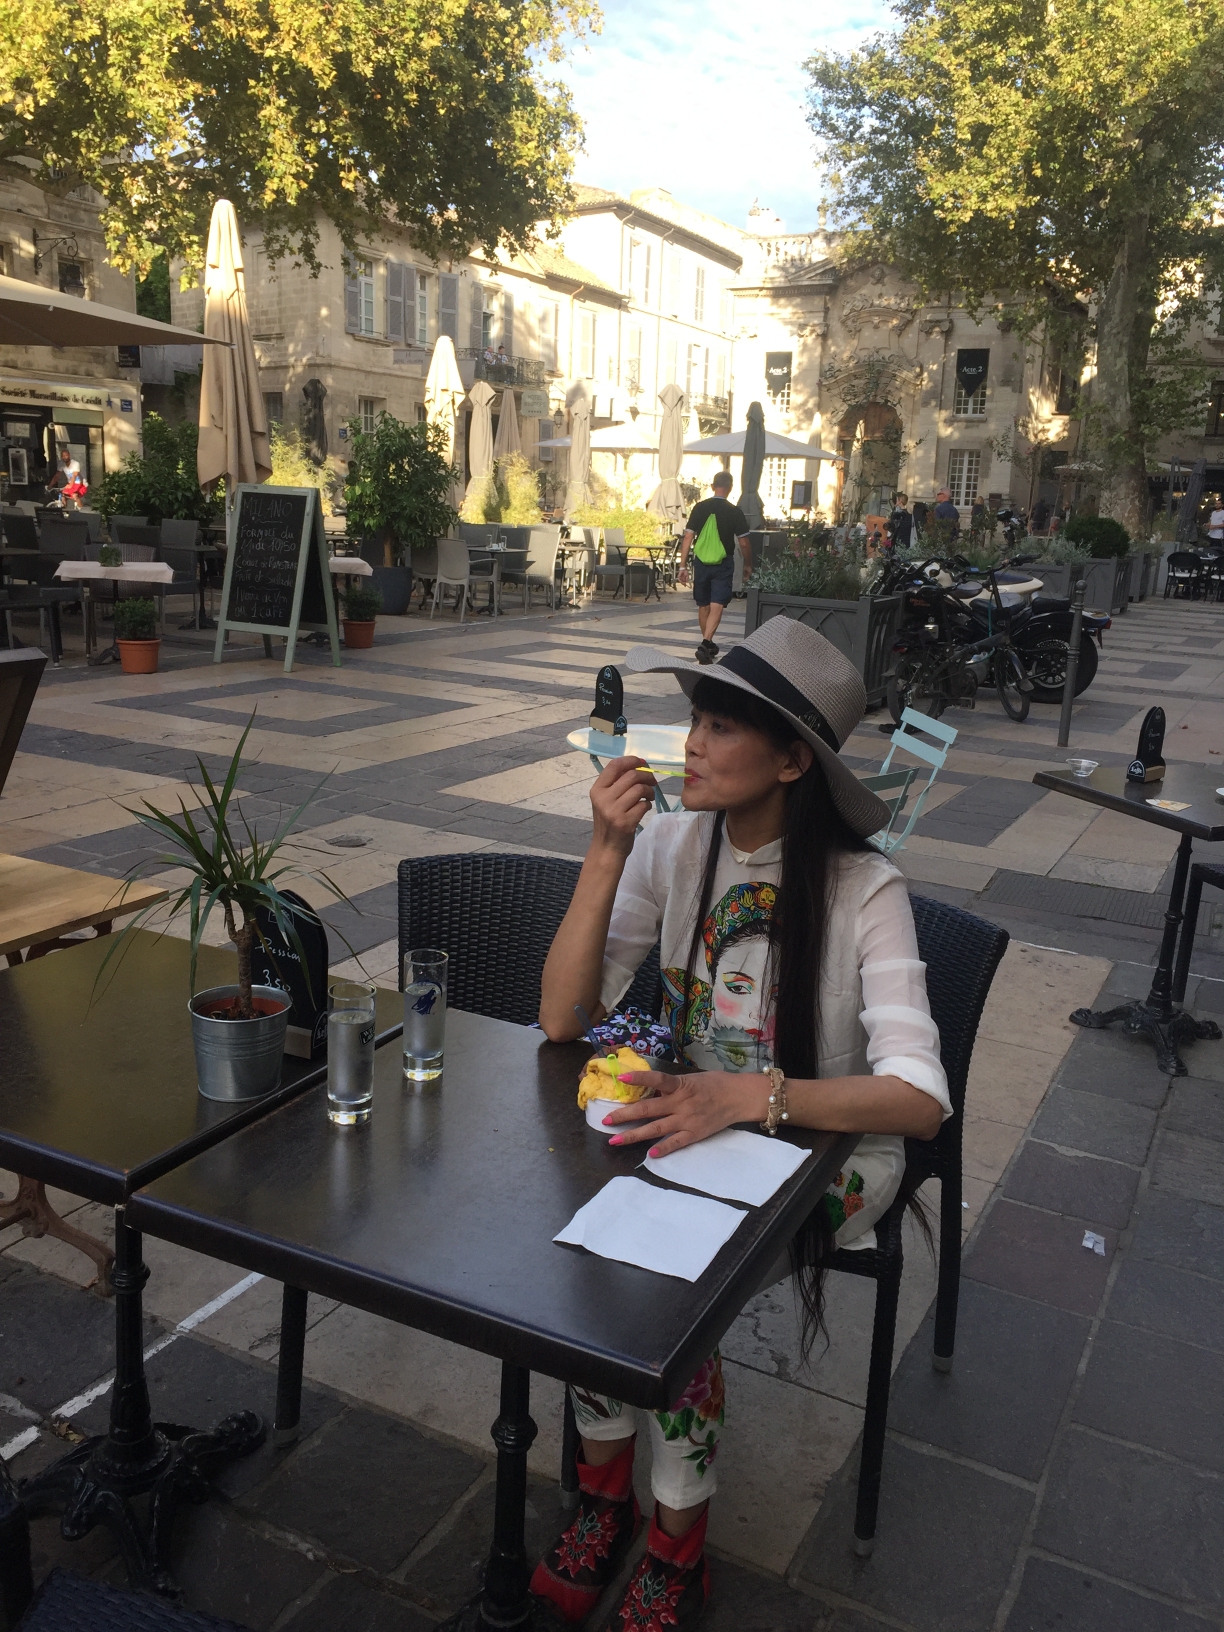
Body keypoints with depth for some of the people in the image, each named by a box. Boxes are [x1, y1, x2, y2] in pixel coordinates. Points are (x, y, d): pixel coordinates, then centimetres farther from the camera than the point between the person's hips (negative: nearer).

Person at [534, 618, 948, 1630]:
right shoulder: (674, 843, -8)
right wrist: (606, 853, -23)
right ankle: (604, 1495, 6)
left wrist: (753, 1094, -43)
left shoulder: (862, 888, -20)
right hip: (699, 1125, 4)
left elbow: (920, 1100, -28)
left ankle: (677, 1547, 5)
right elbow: (563, 1020, -13)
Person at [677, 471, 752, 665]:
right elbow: (744, 543, -3)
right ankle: (705, 644, -23)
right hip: (723, 565, -3)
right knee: (716, 607, -6)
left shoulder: (699, 508, 0)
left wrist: (683, 565, 0)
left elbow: (687, 538, -3)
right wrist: (748, 564, 13)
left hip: (702, 564, 3)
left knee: (703, 606, 16)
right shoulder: (735, 511, -5)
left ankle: (708, 644, 31)